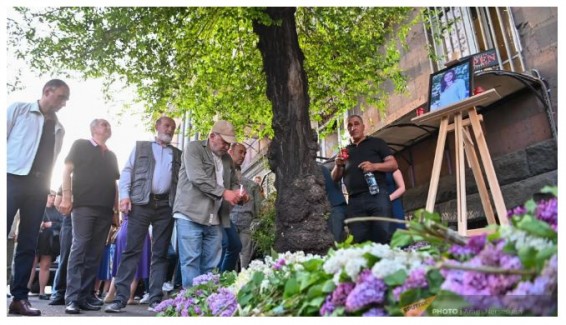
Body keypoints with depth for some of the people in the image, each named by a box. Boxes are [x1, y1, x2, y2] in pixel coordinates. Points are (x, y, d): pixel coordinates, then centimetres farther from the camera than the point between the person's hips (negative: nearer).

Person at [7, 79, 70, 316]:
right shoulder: (18, 110, 7)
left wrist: (48, 186, 7)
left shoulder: (59, 128, 18)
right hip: (13, 179, -4)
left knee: (29, 243, 4)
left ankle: (19, 297, 9)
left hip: (39, 186, 4)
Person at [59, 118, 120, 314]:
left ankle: (86, 296, 8)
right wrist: (66, 197, -12)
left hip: (105, 210, 5)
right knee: (79, 249, -11)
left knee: (95, 254, 3)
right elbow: (67, 170, 0)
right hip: (83, 205, -5)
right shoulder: (81, 145, 9)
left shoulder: (111, 155, 22)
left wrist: (116, 211, 13)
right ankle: (72, 298, -10)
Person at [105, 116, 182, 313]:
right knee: (132, 250, -4)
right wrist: (125, 196, -8)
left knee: (160, 254, 3)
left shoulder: (178, 154, 19)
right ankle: (120, 297, 1)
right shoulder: (141, 147, 14)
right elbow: (127, 171, 6)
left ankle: (155, 299, 7)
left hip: (166, 206, 2)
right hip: (141, 203, -2)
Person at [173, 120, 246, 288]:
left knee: (211, 266, 5)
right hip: (191, 216, -6)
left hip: (215, 220, 6)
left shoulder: (227, 159, 19)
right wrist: (223, 192, -17)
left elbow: (234, 183, 26)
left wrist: (239, 194, 1)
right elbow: (197, 177, -14)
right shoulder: (193, 148, 0)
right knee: (191, 262, -4)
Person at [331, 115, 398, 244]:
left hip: (377, 196, -3)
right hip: (354, 201, 3)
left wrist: (374, 166, -13)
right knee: (359, 241, -2)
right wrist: (338, 165, -1)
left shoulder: (376, 142, 15)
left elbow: (393, 164, 6)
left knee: (382, 238, -9)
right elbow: (335, 178, 22)